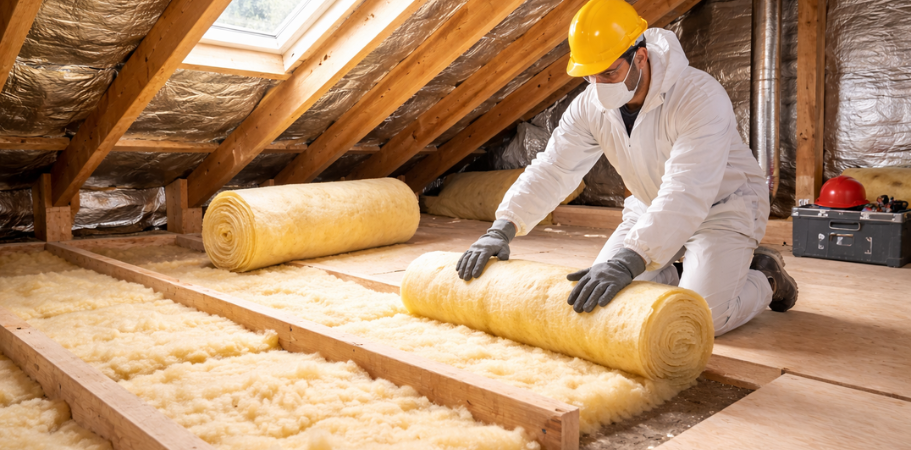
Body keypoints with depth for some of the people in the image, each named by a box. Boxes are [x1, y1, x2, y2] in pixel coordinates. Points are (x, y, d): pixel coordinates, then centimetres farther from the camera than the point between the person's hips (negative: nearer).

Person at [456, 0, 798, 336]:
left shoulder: (701, 97, -33)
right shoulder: (590, 106, -13)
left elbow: (687, 193, -43)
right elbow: (552, 169, -15)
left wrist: (628, 261, -54)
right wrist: (501, 229, -28)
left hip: (723, 205, -5)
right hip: (651, 208, 6)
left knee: (704, 317, -20)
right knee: (601, 300, -4)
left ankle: (765, 277, 11)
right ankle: (672, 275, 22)